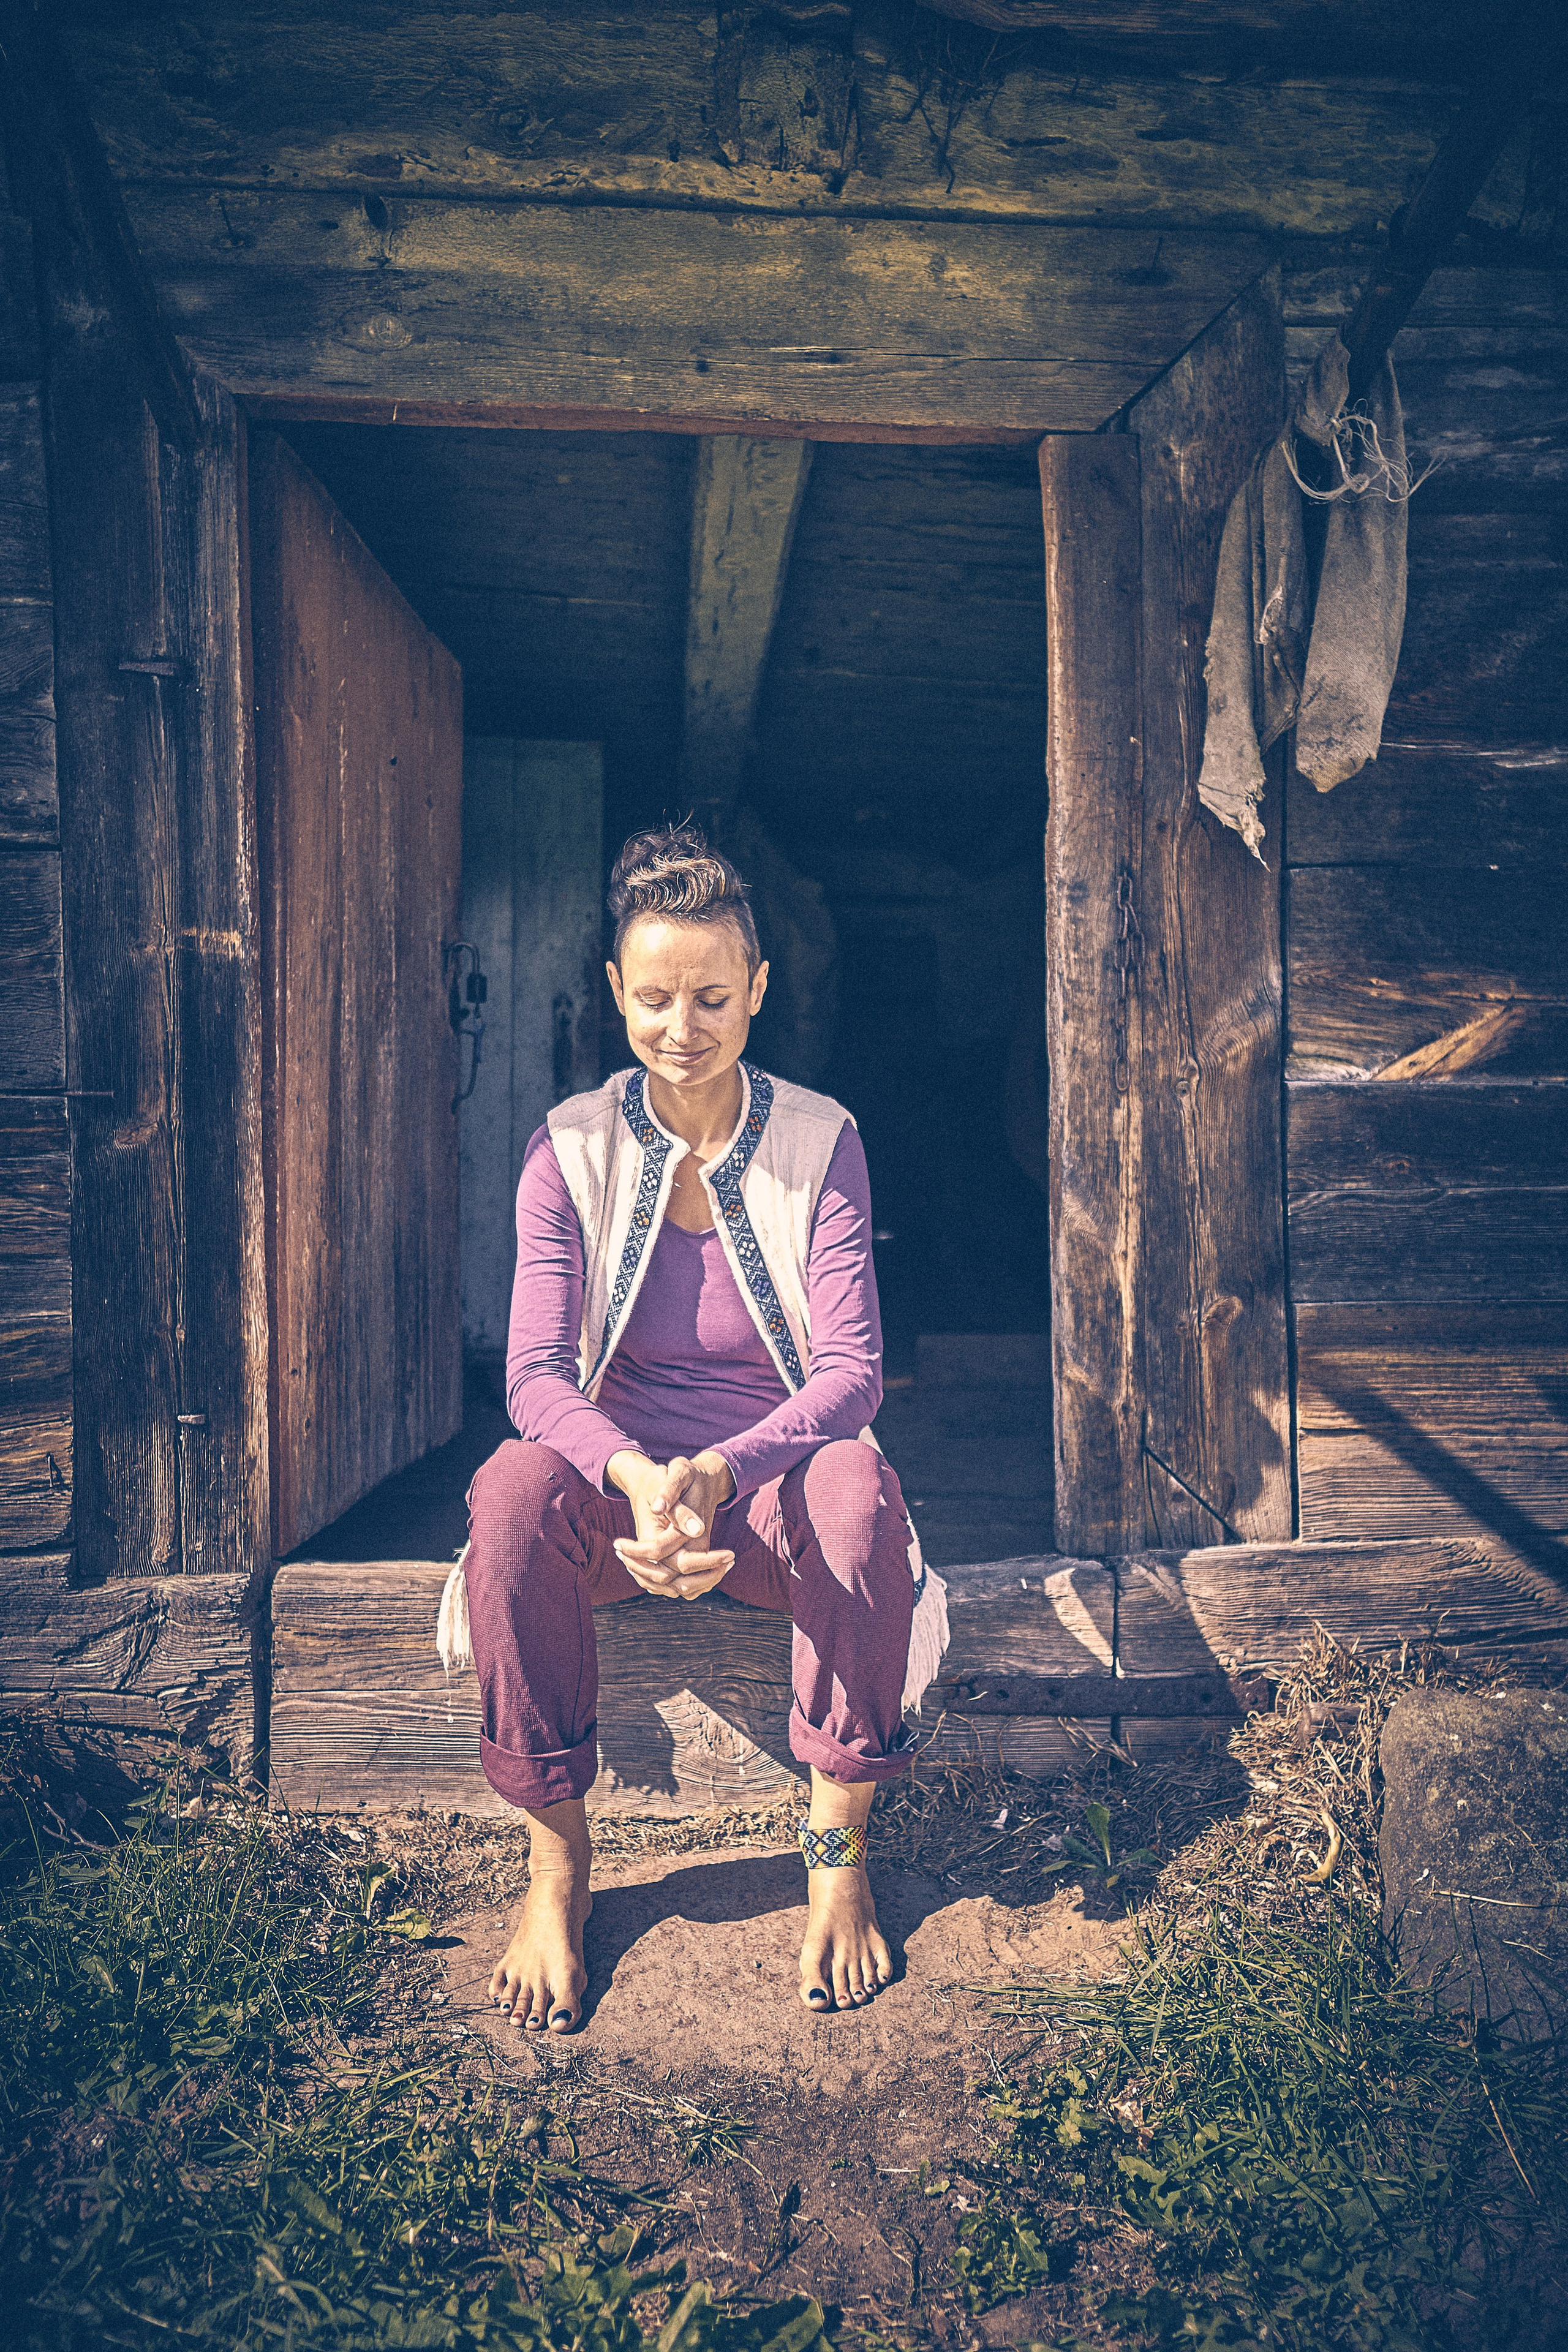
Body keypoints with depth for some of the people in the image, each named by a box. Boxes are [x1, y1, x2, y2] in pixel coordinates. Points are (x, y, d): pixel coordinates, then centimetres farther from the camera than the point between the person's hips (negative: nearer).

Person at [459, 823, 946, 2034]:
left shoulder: (820, 1140, -4)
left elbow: (850, 1369, -12)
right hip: (619, 1484, 1)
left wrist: (720, 1473, -31)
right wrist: (639, 1480, -34)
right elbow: (537, 1373, -12)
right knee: (515, 1490, -31)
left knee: (860, 1485, -33)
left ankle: (838, 1846, -13)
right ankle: (556, 1864, -14)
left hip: (774, 1481, 0)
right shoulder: (572, 1148, -3)